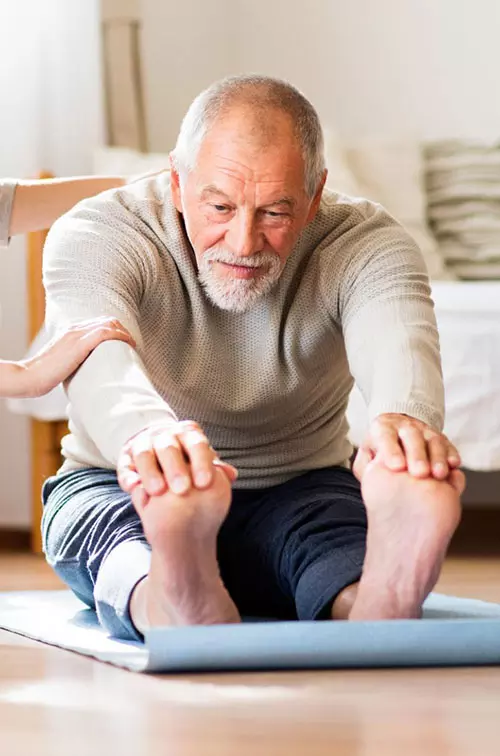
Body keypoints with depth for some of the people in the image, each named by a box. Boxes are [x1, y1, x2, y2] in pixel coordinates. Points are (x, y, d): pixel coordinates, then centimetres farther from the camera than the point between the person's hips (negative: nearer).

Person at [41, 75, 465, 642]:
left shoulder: (362, 244, -13)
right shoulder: (96, 233, -17)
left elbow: (397, 338, -36)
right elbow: (97, 357, -39)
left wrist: (405, 417, -64)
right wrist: (146, 434, -66)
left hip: (298, 492, 1)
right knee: (121, 530, -38)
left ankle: (375, 609, -68)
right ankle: (181, 606, -71)